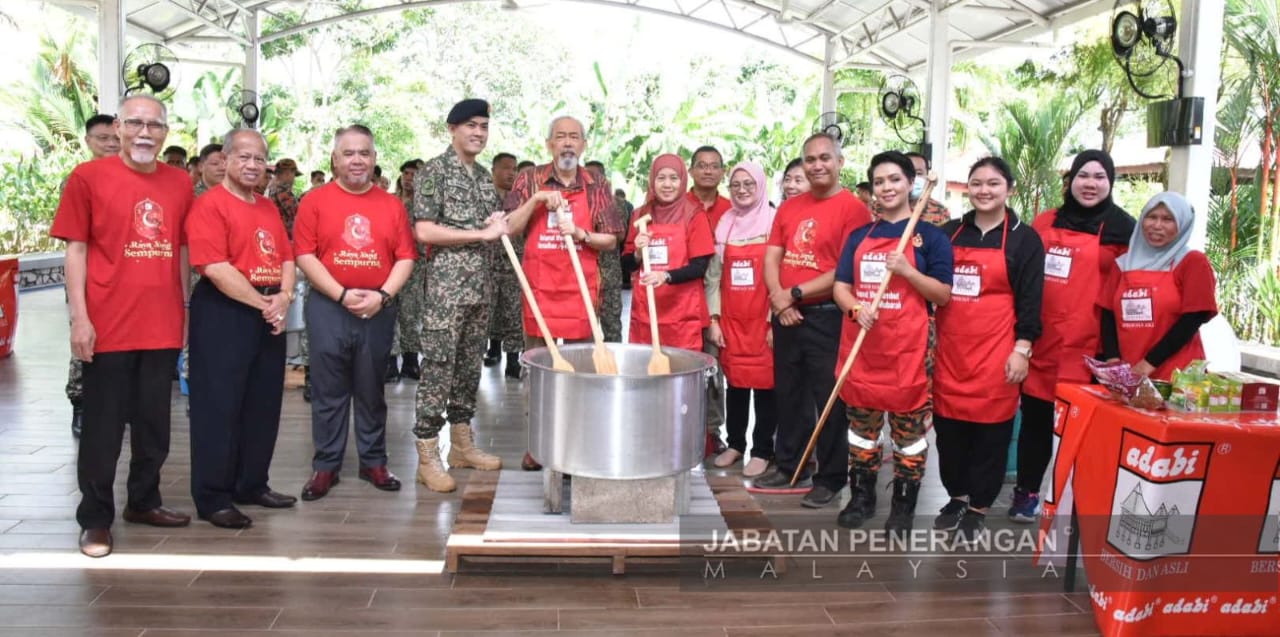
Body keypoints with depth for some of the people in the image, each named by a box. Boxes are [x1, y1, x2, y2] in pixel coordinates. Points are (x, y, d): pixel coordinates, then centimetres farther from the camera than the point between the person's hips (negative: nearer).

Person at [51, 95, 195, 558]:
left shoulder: (180, 184, 7)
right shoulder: (87, 177, -3)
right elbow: (75, 250, -4)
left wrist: (186, 310, 12)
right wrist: (79, 318, -10)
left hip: (163, 326, 4)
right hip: (108, 326, -4)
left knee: (155, 424, 14)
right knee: (103, 427, 6)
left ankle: (144, 501, 31)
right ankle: (95, 518, 19)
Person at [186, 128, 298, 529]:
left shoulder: (269, 208, 15)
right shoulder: (210, 205, -10)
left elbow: (286, 258, 14)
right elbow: (216, 269, -18)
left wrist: (284, 297, -5)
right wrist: (263, 303, -14)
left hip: (270, 315, 8)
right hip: (224, 314, -8)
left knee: (263, 405, 13)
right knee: (219, 407, -1)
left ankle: (252, 485, 26)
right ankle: (213, 498, 8)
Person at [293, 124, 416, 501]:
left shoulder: (392, 205, 7)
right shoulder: (314, 201, 1)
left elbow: (405, 258, 3)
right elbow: (304, 256, -5)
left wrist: (382, 295, -11)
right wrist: (342, 294, -12)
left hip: (378, 310, 2)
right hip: (328, 308, -1)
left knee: (372, 391, 10)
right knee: (328, 391, 5)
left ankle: (373, 462, 20)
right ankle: (325, 466, 14)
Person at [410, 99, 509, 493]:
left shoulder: (485, 176, 17)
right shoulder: (434, 171, -4)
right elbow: (424, 230, -14)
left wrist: (499, 223, 2)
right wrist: (482, 234, -13)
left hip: (480, 283, 7)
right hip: (445, 283, -7)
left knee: (470, 367, 12)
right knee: (438, 367, -6)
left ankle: (462, 444, 22)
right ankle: (427, 457, 0)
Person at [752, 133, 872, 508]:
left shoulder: (853, 209, -9)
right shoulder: (789, 207, 12)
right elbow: (771, 257, 10)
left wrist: (796, 293, -13)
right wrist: (778, 298, -7)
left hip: (826, 318, -6)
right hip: (786, 316, 7)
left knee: (829, 401, 1)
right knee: (788, 394, 16)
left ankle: (830, 479, 13)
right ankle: (789, 467, 30)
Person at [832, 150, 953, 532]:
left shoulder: (930, 236, 0)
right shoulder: (859, 236, 12)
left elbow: (943, 294, -3)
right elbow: (840, 286, 9)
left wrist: (907, 271, -18)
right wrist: (856, 309, -13)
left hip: (908, 347, -4)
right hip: (861, 345, 4)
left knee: (909, 426, 3)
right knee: (861, 423, 11)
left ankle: (904, 505, 16)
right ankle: (861, 497, 24)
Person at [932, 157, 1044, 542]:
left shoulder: (1024, 239, 1)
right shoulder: (950, 232, 11)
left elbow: (1030, 300, -3)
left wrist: (1022, 349, -10)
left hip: (996, 351, -3)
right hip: (949, 348, 4)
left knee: (990, 430, 3)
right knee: (947, 427, 8)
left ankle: (978, 508, 17)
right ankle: (957, 497, 27)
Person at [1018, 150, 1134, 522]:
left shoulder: (1123, 229, 0)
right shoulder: (1044, 223, 10)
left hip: (1086, 348, -3)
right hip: (1040, 343, 3)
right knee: (1034, 419, 11)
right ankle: (1026, 493, 25)